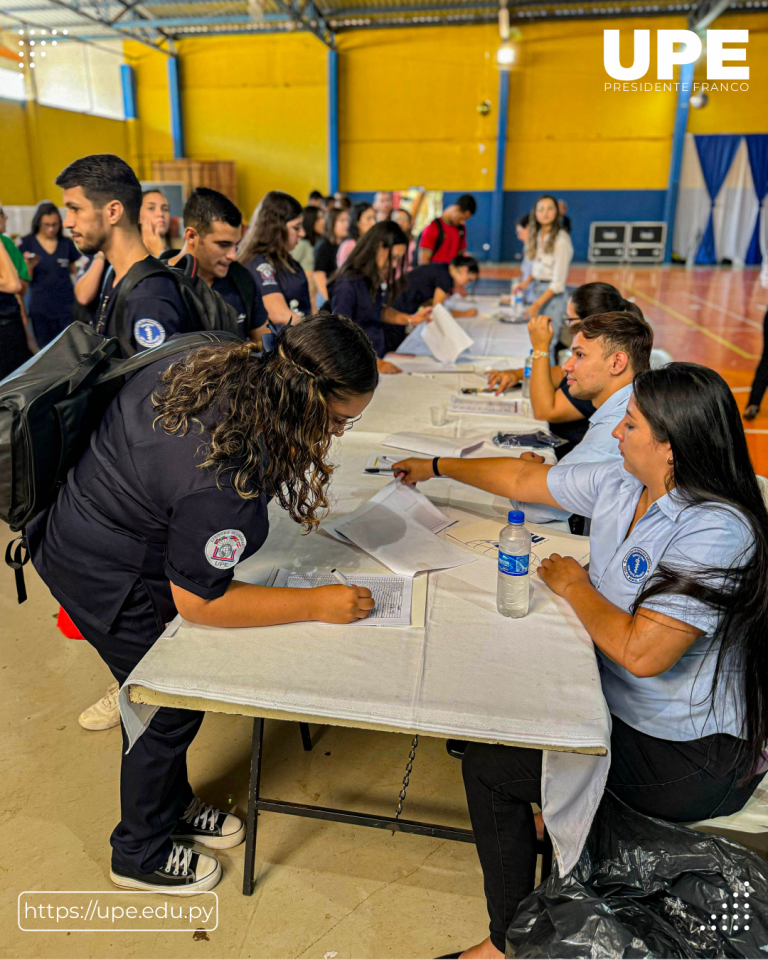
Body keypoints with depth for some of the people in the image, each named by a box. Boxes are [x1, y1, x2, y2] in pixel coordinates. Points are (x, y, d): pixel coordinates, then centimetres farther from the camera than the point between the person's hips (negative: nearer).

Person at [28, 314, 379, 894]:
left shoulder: (222, 366, -13)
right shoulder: (224, 478, -39)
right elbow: (198, 600, -26)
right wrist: (318, 605, -23)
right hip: (110, 581, -9)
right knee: (172, 710, 10)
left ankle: (173, 808, 48)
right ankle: (141, 856, 37)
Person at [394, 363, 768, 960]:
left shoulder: (717, 532, -30)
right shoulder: (620, 484, -5)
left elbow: (641, 653, -34)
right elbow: (525, 480, 8)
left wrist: (573, 584, -18)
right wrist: (437, 468, 18)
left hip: (687, 756, -8)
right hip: (619, 700, 8)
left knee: (487, 766, -7)